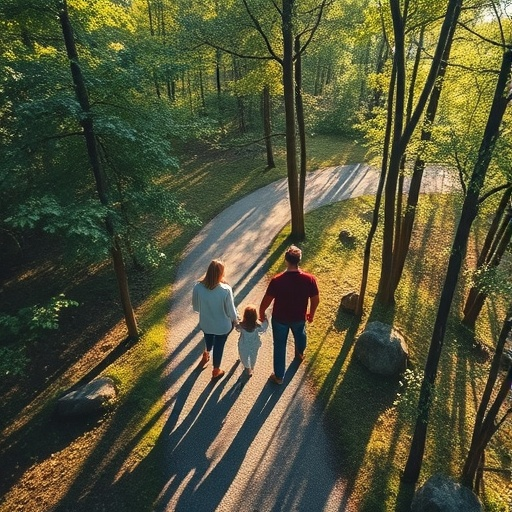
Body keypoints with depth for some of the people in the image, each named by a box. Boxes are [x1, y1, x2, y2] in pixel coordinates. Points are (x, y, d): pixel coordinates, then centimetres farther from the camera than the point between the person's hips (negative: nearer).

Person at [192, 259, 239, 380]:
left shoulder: (197, 287, -22)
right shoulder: (225, 290, -30)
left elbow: (195, 307, -5)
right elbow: (230, 310, -17)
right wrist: (235, 320, 5)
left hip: (205, 323, 3)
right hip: (222, 326, -3)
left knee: (208, 340, 34)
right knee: (219, 346, 23)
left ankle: (206, 355, 64)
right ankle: (216, 371, 45)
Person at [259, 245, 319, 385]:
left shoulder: (277, 280, -29)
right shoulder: (310, 279, -23)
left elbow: (266, 300, -17)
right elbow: (316, 300, -10)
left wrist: (261, 313, 3)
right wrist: (311, 313, 11)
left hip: (280, 318, -2)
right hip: (299, 317, 3)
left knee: (279, 346, 19)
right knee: (300, 334, 35)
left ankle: (279, 376, 34)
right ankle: (300, 354, 65)